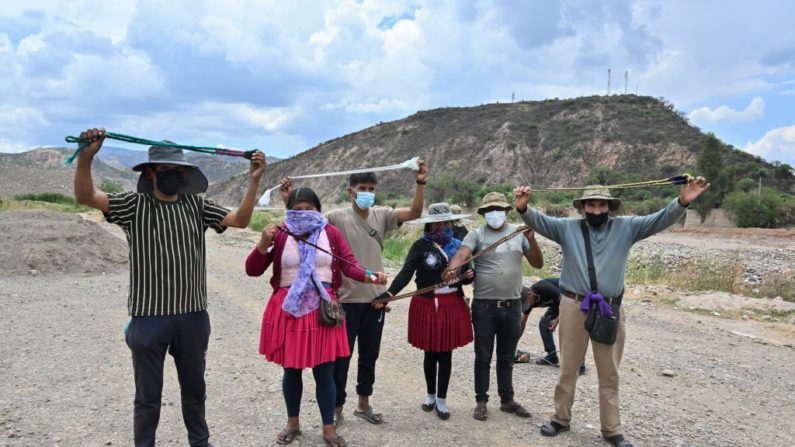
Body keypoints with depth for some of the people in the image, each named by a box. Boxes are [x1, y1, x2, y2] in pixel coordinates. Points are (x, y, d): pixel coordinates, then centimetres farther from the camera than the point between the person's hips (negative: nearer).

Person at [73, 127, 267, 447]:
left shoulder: (196, 205, 5)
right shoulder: (134, 205, -2)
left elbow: (240, 220, -1)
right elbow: (85, 197, -12)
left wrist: (254, 180, -11)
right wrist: (86, 156, -27)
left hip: (193, 316, 3)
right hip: (148, 316, -3)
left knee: (194, 387, 20)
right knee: (148, 395, 11)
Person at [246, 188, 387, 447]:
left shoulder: (331, 233, 2)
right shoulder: (280, 235, -2)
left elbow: (349, 264, -5)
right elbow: (252, 271, -4)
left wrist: (370, 276, -23)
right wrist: (263, 245, -20)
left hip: (322, 310, 0)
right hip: (288, 311, 0)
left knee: (324, 372, 4)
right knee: (291, 370, 13)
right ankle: (293, 423, 34)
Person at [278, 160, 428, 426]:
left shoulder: (381, 215, 2)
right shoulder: (337, 217, -9)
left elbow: (415, 213, -4)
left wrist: (420, 183, -15)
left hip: (376, 299, 4)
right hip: (346, 299, -4)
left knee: (369, 355, 17)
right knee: (341, 356, 7)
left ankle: (363, 404, 35)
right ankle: (337, 407, 24)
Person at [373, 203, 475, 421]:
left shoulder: (458, 246, 7)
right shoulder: (420, 246, -4)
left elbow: (464, 277, 15)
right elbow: (406, 273, -17)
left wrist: (470, 275, -9)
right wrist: (389, 293, -32)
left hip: (453, 306, 2)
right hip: (427, 305, -2)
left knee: (446, 353, 7)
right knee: (431, 352, 9)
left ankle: (441, 401, 21)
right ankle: (431, 395, 32)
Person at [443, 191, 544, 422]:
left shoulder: (519, 233, 7)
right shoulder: (477, 234, -3)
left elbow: (538, 264, 3)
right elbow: (461, 253, -22)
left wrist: (531, 240, -14)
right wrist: (452, 268, -44)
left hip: (512, 306, 3)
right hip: (485, 306, -3)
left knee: (507, 357, 16)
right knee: (483, 357, 7)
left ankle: (507, 400, 30)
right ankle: (481, 401, 21)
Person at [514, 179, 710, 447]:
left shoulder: (626, 227, 4)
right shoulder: (568, 228, 2)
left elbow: (660, 220, -2)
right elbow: (539, 221, -6)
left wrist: (682, 202, -20)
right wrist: (523, 208, -27)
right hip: (574, 307, 0)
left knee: (610, 373, 11)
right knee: (568, 367, 12)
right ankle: (561, 418, 28)